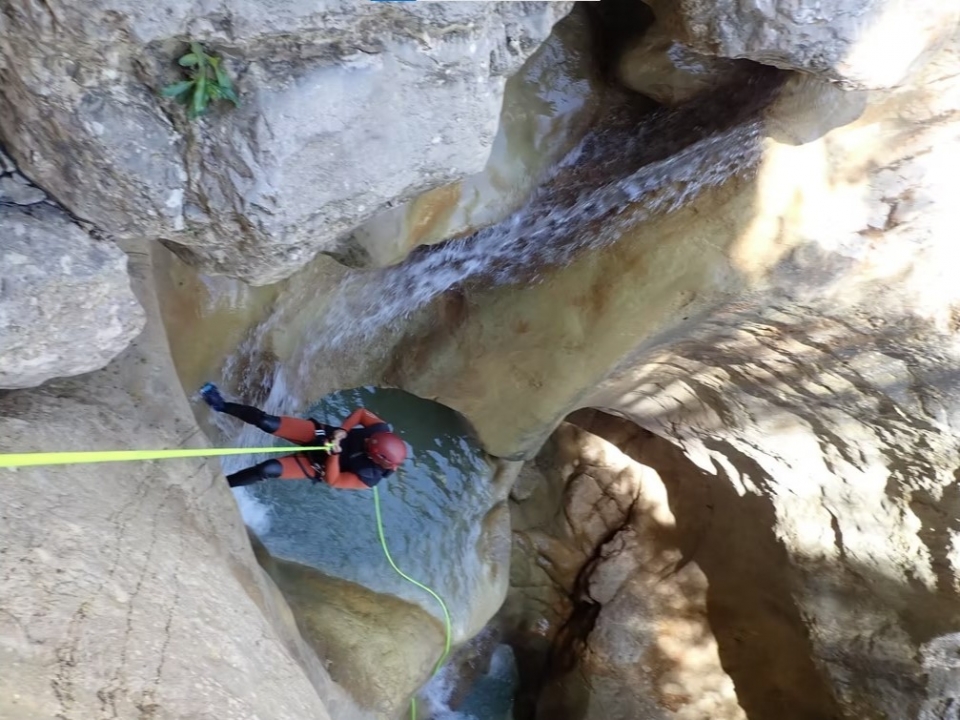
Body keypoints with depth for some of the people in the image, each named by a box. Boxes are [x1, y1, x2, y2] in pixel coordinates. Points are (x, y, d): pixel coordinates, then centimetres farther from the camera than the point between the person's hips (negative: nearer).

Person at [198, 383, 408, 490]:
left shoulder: (368, 477, -28)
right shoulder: (383, 431, -20)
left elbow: (332, 481, -23)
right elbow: (361, 412, -3)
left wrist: (334, 454, -36)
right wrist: (342, 431, -16)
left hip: (318, 464, -3)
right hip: (319, 434, 3)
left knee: (269, 469, -22)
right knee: (267, 422, -14)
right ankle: (221, 405, 7)